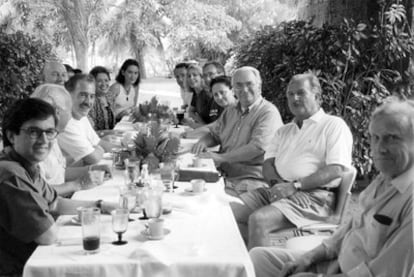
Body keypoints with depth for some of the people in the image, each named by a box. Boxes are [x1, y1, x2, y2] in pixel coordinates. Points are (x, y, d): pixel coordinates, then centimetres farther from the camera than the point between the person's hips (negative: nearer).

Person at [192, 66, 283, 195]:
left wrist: (221, 157, -20)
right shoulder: (230, 111, 18)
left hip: (252, 179, -7)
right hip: (223, 175, 7)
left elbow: (258, 147, -19)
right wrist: (203, 142, 3)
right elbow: (213, 134, 28)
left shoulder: (268, 113, -8)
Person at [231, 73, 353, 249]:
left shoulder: (334, 126, 2)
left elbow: (336, 170, -11)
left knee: (258, 219, -30)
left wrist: (294, 186, -17)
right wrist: (275, 182, -7)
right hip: (278, 191, 7)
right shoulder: (284, 131, 25)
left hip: (312, 195, -7)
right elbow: (268, 164, 17)